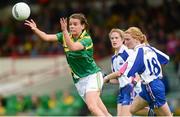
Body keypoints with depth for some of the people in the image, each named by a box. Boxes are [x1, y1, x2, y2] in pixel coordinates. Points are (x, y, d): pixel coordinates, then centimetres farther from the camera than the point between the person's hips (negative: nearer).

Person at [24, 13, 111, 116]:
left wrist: (64, 31, -47)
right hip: (79, 79, 5)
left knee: (92, 106, -24)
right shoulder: (66, 36, 2)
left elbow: (72, 47, -35)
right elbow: (46, 37, -8)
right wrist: (35, 29, -26)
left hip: (92, 76, -5)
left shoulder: (87, 39, -15)